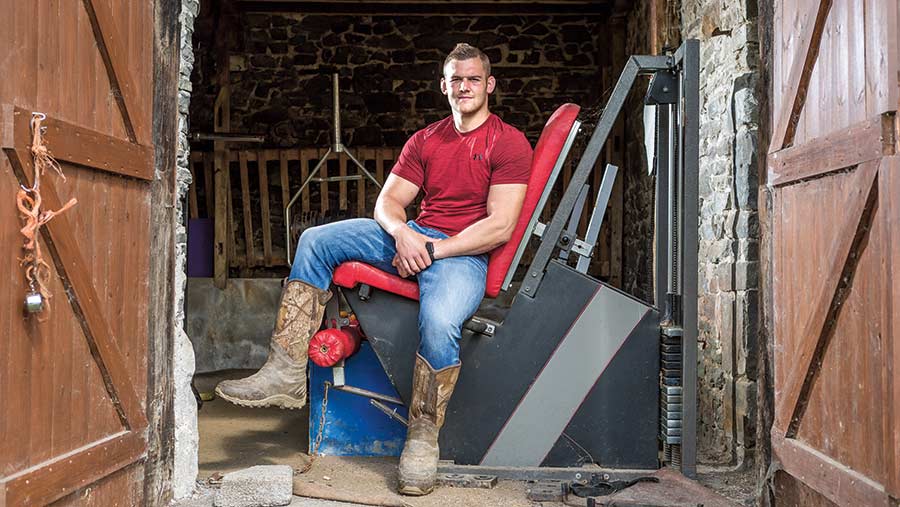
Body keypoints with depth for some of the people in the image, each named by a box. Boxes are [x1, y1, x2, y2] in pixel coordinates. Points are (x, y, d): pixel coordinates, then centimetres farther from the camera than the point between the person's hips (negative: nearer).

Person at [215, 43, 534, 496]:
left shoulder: (509, 143, -3)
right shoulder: (424, 141, 17)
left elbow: (501, 226, -12)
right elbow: (388, 201, 10)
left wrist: (433, 251, -17)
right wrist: (402, 233, -14)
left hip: (464, 253, -6)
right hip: (412, 238, 7)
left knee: (438, 323, -38)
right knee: (316, 240, -8)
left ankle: (423, 439, -17)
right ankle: (287, 373, -13)